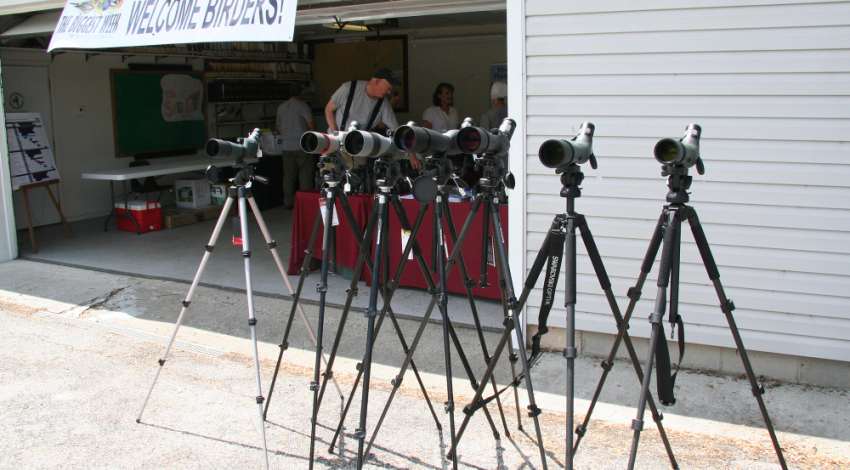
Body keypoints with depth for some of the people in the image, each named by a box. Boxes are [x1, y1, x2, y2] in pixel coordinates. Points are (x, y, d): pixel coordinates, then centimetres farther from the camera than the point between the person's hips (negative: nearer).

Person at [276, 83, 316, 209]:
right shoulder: (302, 105, -6)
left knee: (288, 174, 8)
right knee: (305, 173, 0)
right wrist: (313, 131, -3)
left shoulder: (281, 107, 12)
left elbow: (279, 128, 19)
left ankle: (288, 202, 10)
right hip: (301, 145, -5)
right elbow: (310, 120, -21)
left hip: (286, 147, 5)